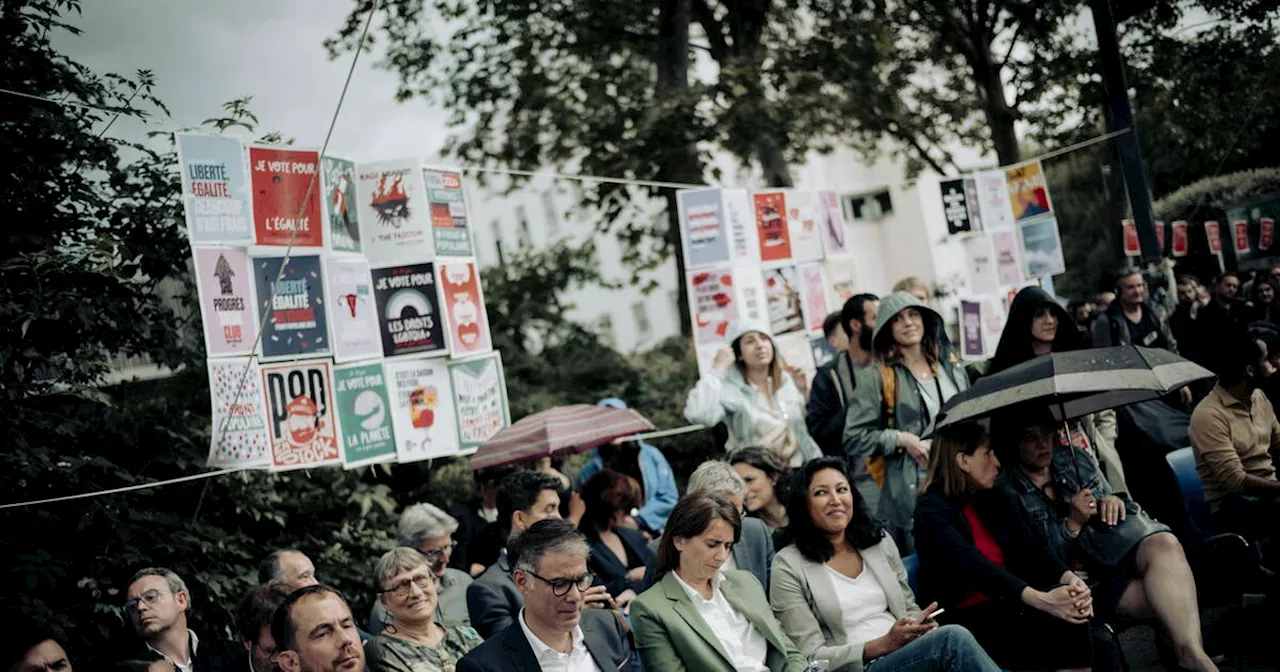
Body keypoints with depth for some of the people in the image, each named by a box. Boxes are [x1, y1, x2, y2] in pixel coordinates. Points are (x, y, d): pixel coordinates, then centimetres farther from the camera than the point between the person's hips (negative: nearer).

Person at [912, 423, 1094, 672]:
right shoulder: (932, 511, -8)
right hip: (969, 619, -6)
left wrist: (1069, 578, -18)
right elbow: (972, 565, -23)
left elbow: (1030, 549, 3)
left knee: (1076, 618, -24)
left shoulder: (993, 499, 15)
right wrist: (1040, 600, -35)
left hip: (1009, 606, 6)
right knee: (1059, 630, -29)